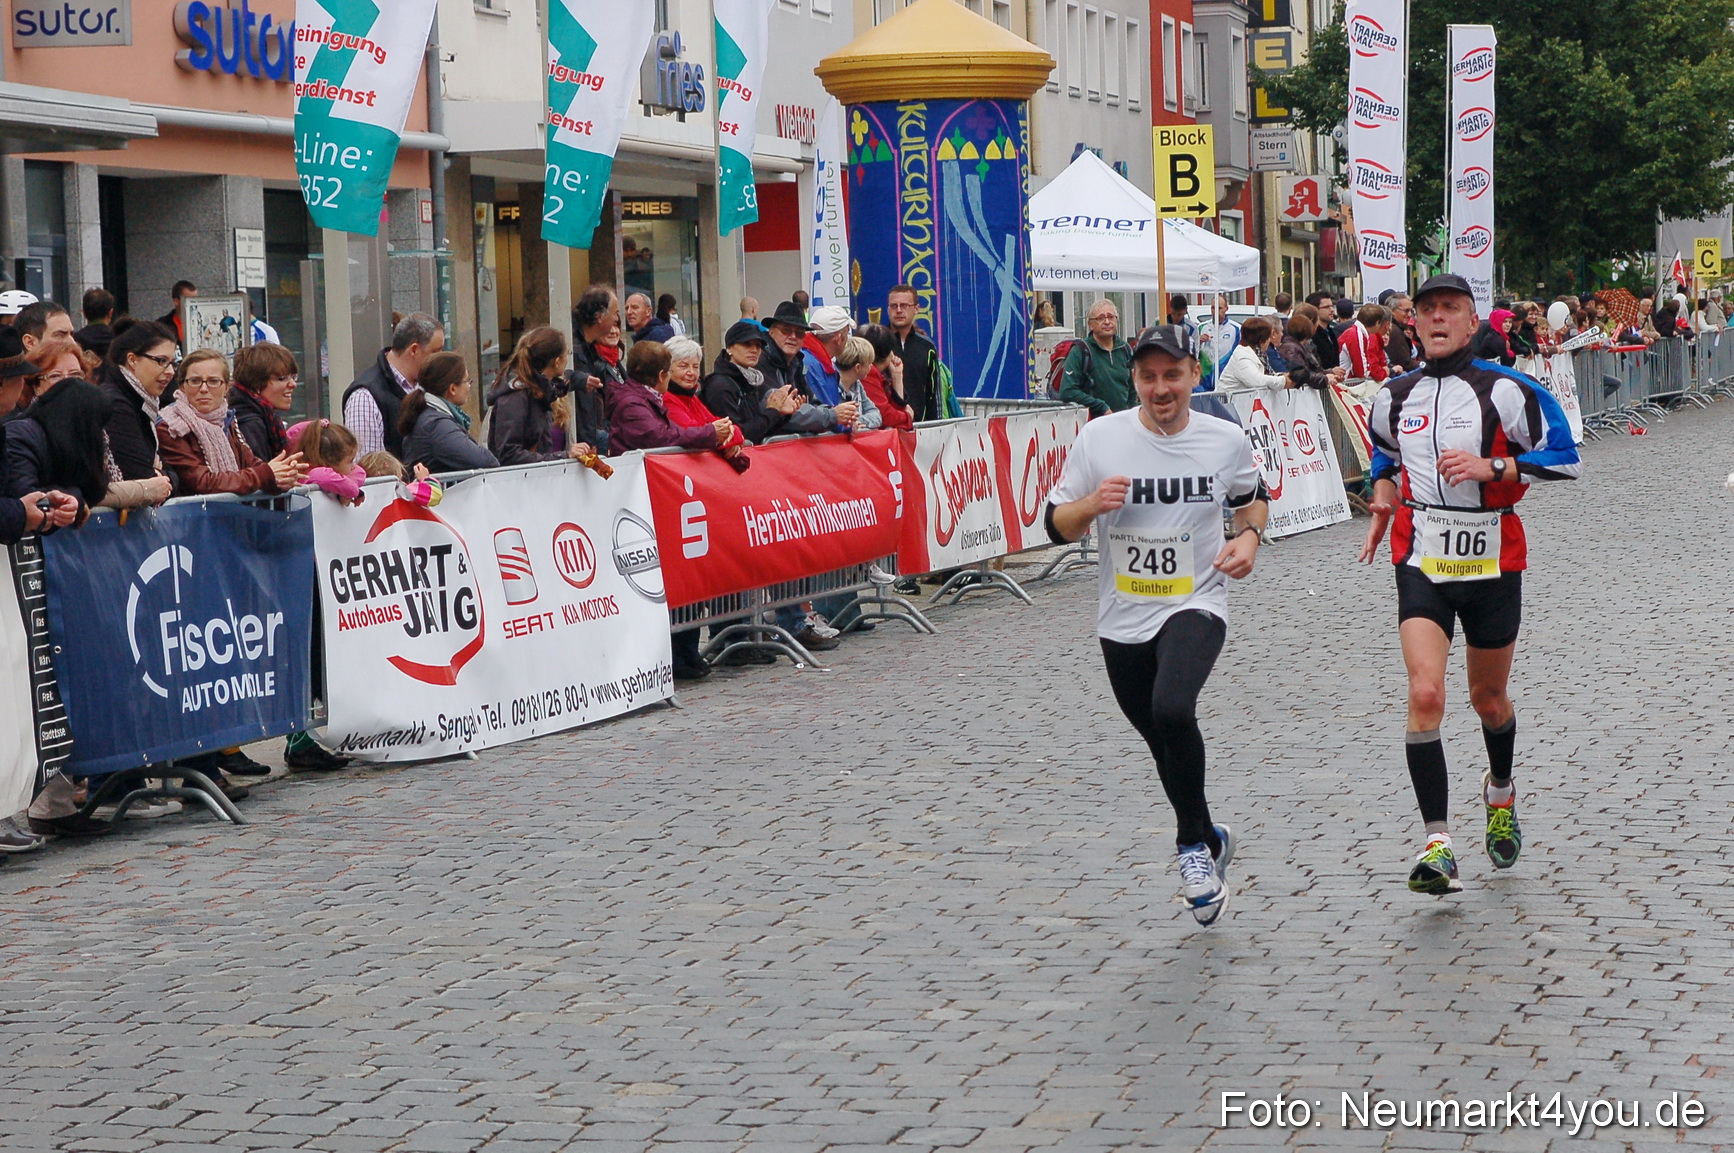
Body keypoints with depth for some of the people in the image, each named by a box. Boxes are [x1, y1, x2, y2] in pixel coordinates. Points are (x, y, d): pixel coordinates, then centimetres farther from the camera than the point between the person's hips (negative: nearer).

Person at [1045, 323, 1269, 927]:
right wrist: (1091, 504, -18)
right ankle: (1209, 839, 41)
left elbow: (1252, 495, 19)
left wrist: (1249, 537, -1)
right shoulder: (1099, 438, -5)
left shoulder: (1227, 439, -3)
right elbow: (1056, 525, 2)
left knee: (1172, 710, -29)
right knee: (1164, 743, 14)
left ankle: (1193, 843, -10)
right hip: (1122, 621, 3)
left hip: (1195, 607, -3)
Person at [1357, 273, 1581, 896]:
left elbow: (1564, 457, -8)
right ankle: (1437, 845, -19)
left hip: (1492, 564, -1)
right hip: (1421, 564, 1)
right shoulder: (1394, 397, 6)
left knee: (1489, 699, 15)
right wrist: (1385, 491, 5)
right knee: (1425, 693, -18)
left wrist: (1491, 467, -20)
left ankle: (1500, 790, 48)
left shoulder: (1504, 390, -7)